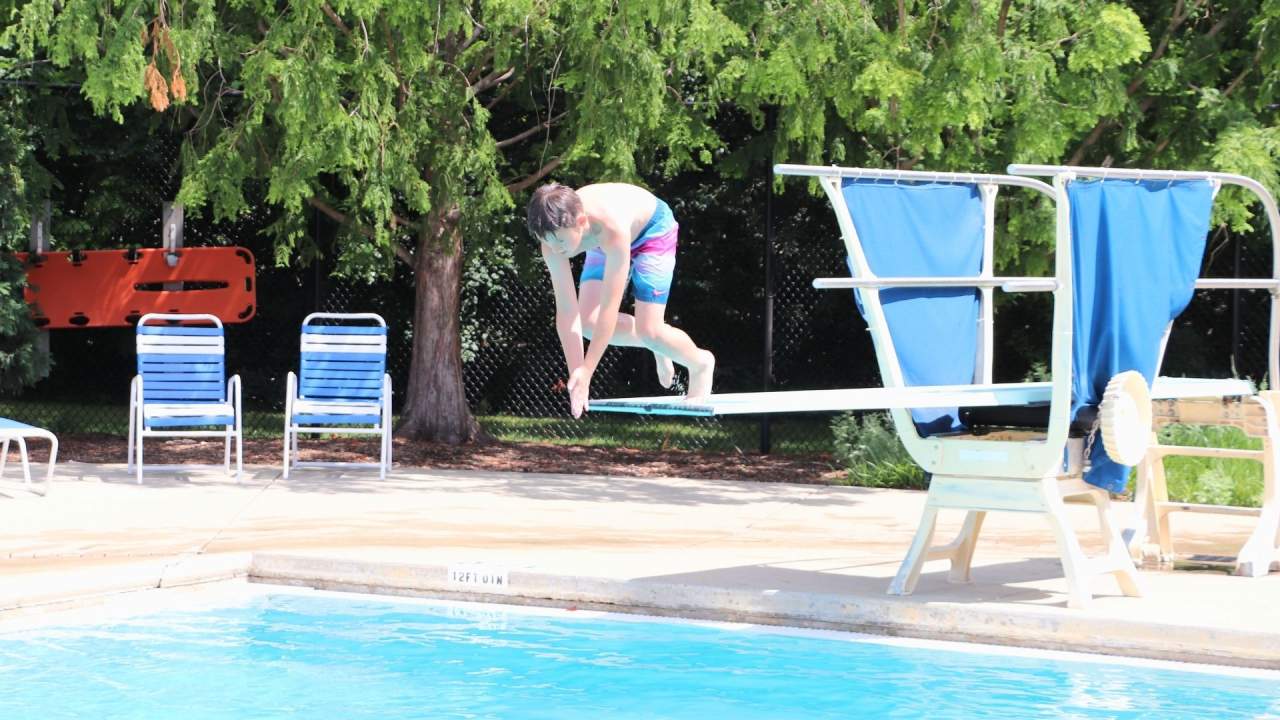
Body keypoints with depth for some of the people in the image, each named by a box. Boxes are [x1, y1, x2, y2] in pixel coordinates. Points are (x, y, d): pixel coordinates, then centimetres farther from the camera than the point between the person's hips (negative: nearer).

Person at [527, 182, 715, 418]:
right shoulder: (555, 235, -31)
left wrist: (586, 371, -41)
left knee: (648, 330, -16)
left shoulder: (611, 226, -47)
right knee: (588, 322, -12)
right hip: (604, 245, 5)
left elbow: (610, 306, -43)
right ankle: (656, 346, 15)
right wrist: (575, 373, -29)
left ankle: (700, 363, 15)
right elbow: (566, 311, -26)